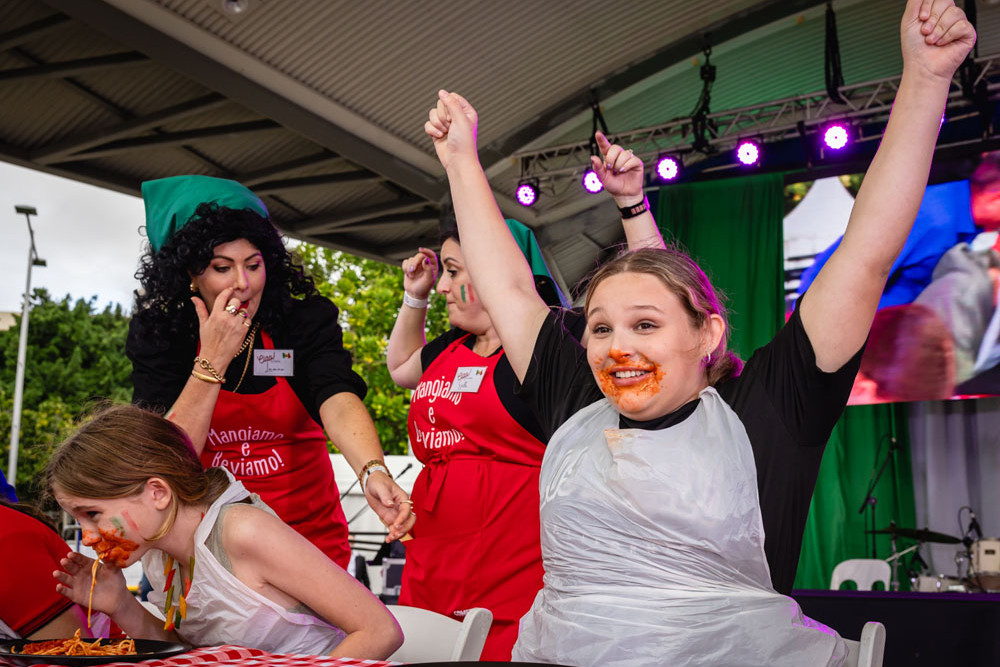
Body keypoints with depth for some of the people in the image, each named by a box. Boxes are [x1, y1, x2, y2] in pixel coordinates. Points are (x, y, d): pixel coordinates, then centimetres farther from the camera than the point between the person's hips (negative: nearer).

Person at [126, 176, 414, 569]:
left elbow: (339, 403, -30)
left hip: (311, 532, 0)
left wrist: (373, 472, -50)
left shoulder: (307, 320, -12)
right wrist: (213, 359, -25)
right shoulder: (158, 335, -9)